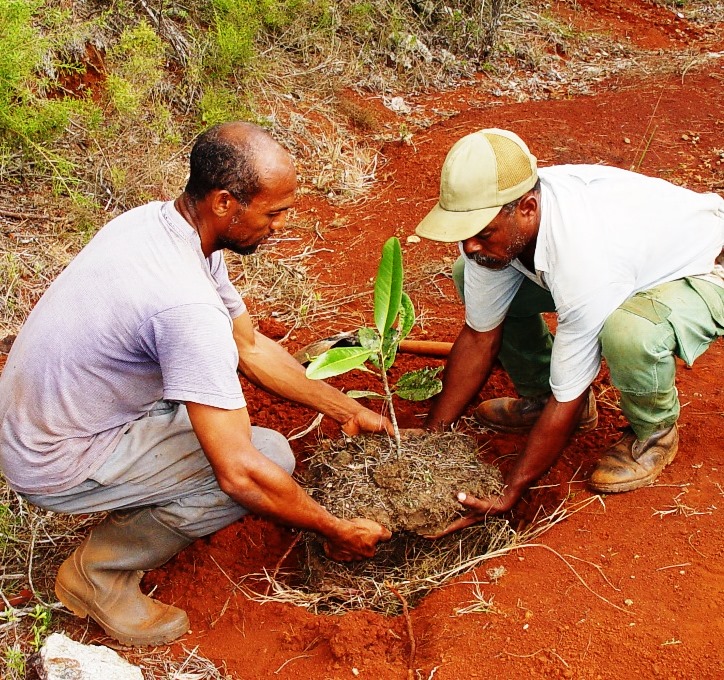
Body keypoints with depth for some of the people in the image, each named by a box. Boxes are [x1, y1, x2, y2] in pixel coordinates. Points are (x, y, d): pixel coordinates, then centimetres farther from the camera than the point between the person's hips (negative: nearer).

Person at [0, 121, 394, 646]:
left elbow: (251, 346, 6)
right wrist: (337, 532, -16)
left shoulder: (161, 219, -5)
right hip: (58, 468, -9)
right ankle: (99, 570, 1)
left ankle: (140, 504, 18)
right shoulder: (186, 304, -34)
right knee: (271, 457, -15)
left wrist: (348, 411, 8)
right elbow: (240, 474, -31)